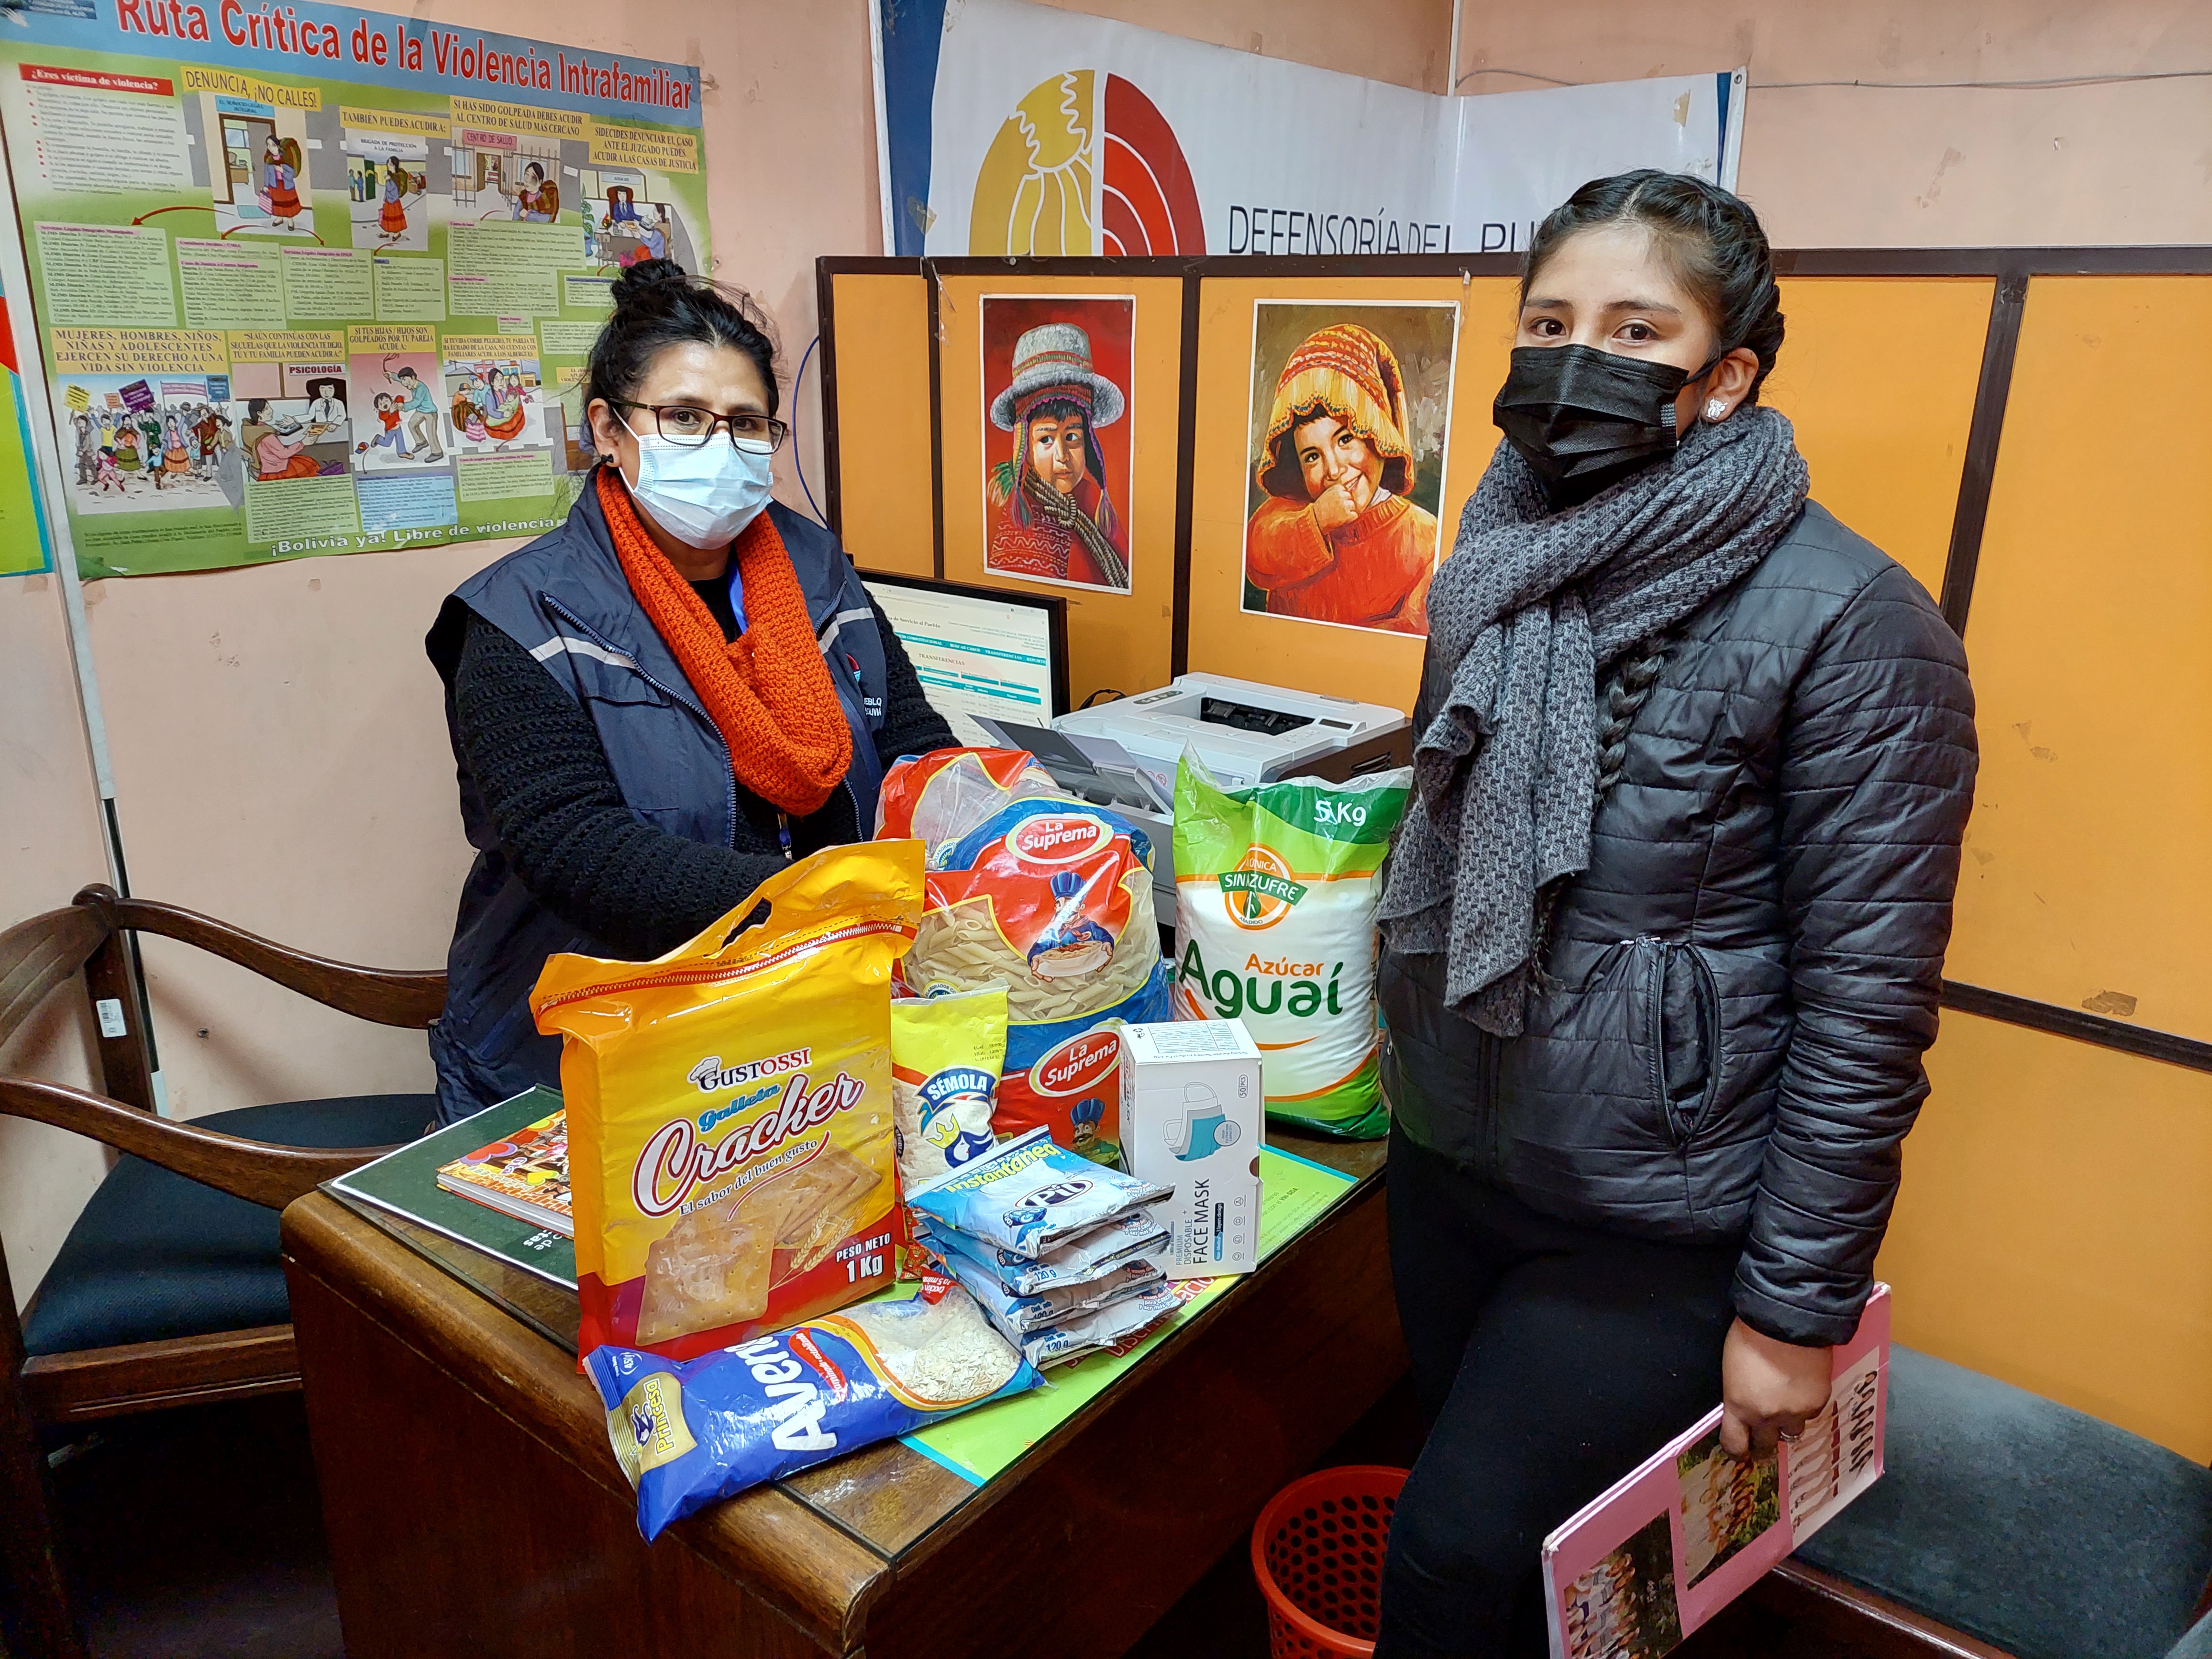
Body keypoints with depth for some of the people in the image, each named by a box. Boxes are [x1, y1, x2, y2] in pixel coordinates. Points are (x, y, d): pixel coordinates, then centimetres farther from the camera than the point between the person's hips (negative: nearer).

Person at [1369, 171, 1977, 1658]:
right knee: (1460, 1469, 22)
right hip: (1447, 1152, 6)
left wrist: (1798, 1308, -12)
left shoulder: (1848, 621, -18)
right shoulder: (1499, 568, 2)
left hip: (1658, 1219, -6)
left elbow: (1870, 1000, -16)